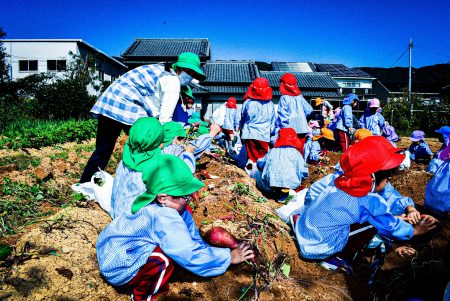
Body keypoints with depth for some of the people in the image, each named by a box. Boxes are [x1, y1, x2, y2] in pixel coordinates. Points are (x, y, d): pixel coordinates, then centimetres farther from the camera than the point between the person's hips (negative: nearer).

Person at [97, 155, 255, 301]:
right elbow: (191, 256, -31)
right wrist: (229, 257, -21)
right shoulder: (164, 218, -34)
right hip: (118, 270, -9)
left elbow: (192, 238, 0)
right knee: (166, 256, -25)